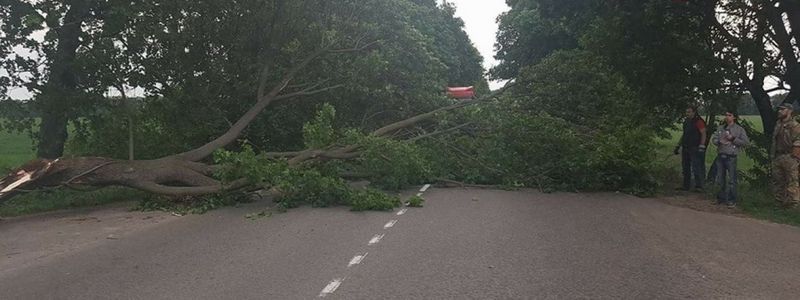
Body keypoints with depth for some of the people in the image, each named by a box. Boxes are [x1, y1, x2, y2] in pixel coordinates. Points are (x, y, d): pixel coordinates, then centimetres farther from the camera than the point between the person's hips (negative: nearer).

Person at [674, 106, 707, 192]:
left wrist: (701, 146, -19)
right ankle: (686, 186, 16)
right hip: (685, 148, 8)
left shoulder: (698, 121, -9)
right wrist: (678, 145, 23)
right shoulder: (686, 122, 17)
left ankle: (698, 186, -8)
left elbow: (703, 134, -12)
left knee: (696, 168, -10)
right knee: (685, 168, 10)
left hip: (695, 148, -8)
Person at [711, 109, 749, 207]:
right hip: (720, 156, 5)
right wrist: (719, 141, -11)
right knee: (720, 179, 12)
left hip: (731, 157, -5)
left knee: (731, 180, -3)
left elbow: (746, 142, -5)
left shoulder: (739, 129, 0)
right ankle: (721, 198, 22)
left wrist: (733, 139, -13)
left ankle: (732, 200, 3)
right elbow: (713, 139, 9)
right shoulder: (720, 128, 13)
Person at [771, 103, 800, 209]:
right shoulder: (778, 125, 15)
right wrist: (772, 155, 14)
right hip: (777, 158, 8)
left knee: (791, 182, -3)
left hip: (789, 158, -8)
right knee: (777, 181, 13)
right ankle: (780, 201, 23)